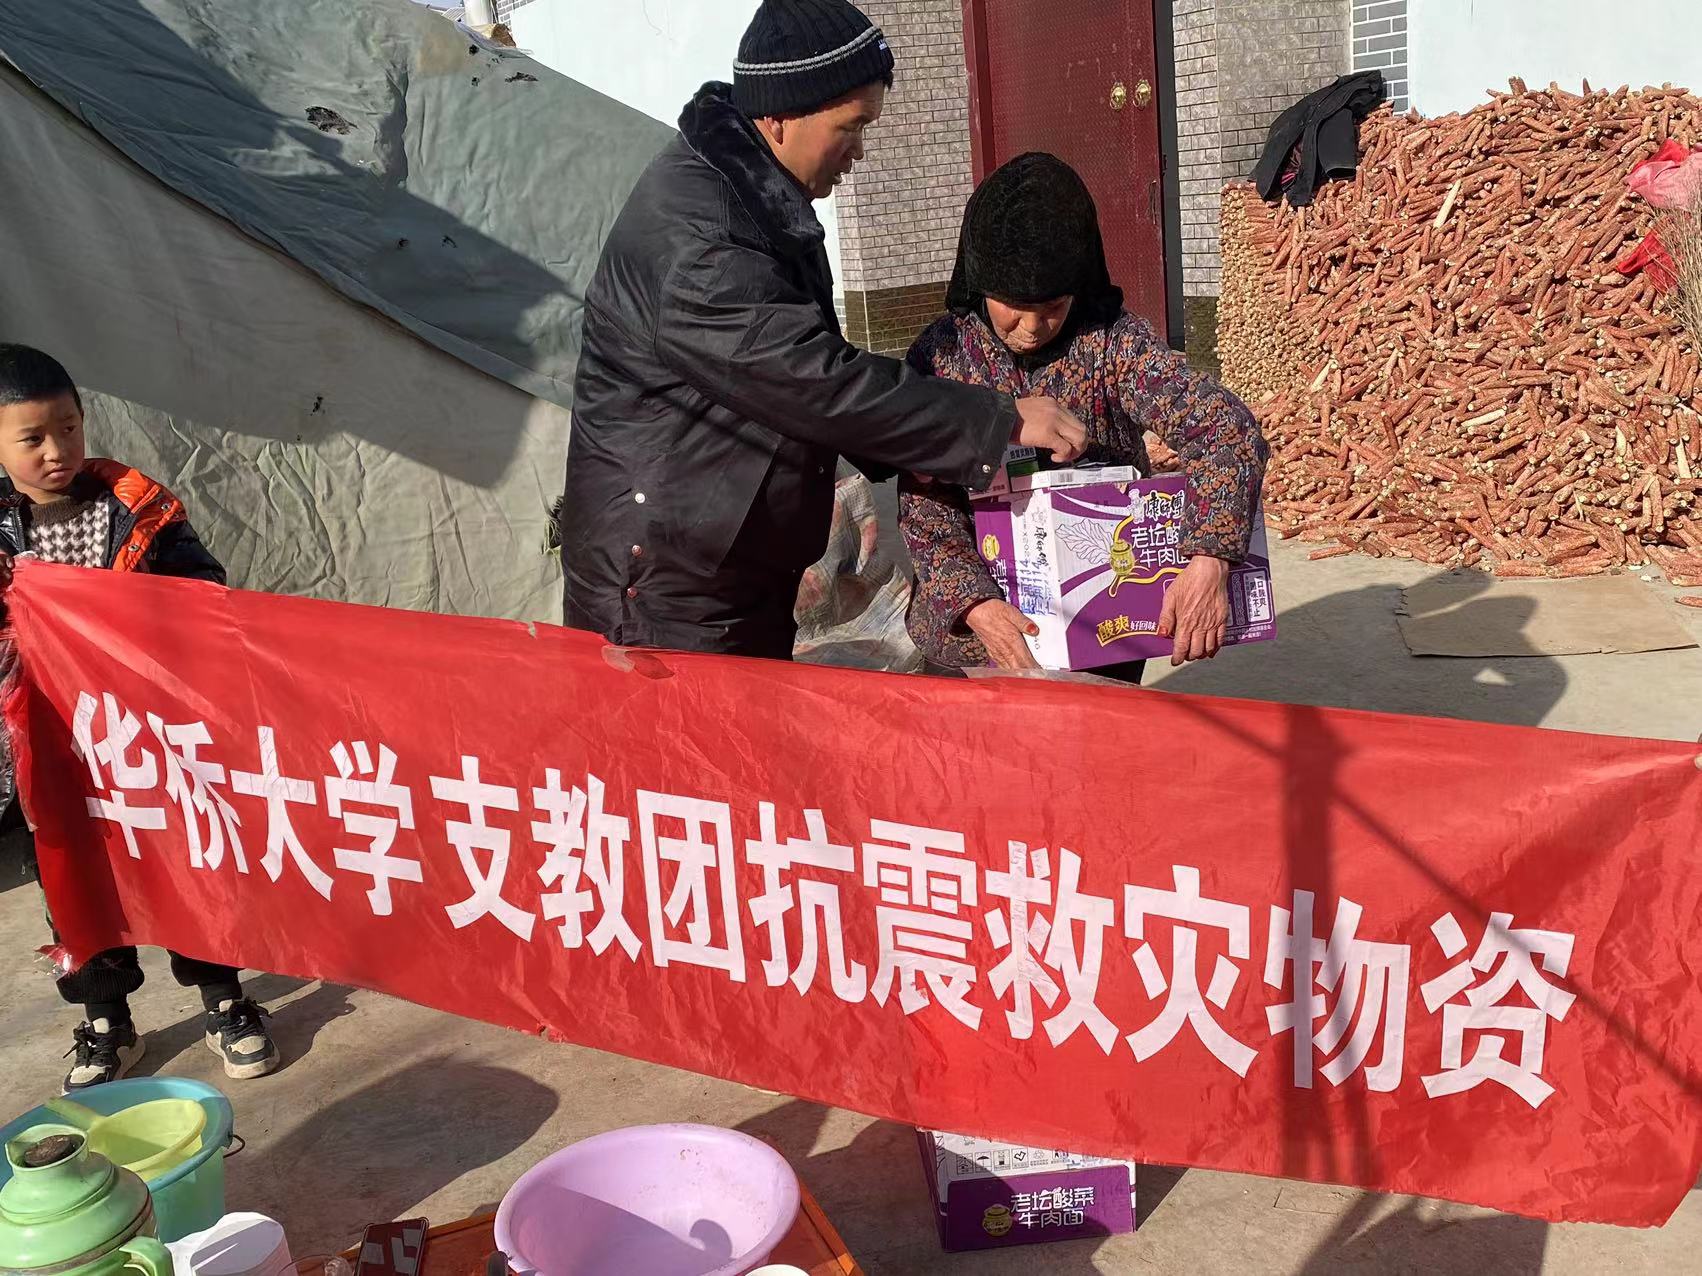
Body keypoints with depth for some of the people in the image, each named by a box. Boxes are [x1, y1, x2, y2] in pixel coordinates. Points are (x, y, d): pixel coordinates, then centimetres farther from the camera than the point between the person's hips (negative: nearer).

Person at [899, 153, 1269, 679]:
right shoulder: (940, 357, -6)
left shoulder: (1111, 341, -9)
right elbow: (925, 508, -10)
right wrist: (976, 605, -28)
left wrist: (1209, 559, -36)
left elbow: (1227, 428, -20)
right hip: (970, 626, 1)